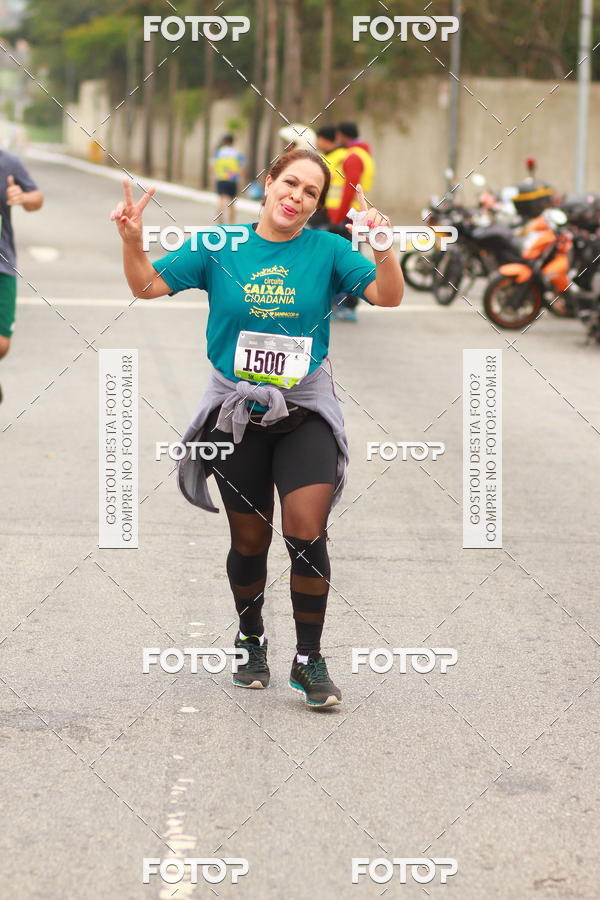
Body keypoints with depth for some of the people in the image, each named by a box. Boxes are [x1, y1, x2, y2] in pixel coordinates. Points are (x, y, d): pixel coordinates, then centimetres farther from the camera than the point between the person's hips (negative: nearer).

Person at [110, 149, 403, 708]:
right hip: (237, 414, 1)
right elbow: (148, 286, 1)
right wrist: (131, 240, -17)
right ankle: (251, 639, 35)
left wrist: (383, 248, -28)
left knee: (307, 535, -12)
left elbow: (387, 297, -10)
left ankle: (308, 660, 1)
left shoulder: (327, 250, -3)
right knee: (249, 542, 10)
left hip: (305, 414, -1)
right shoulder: (218, 246, -1)